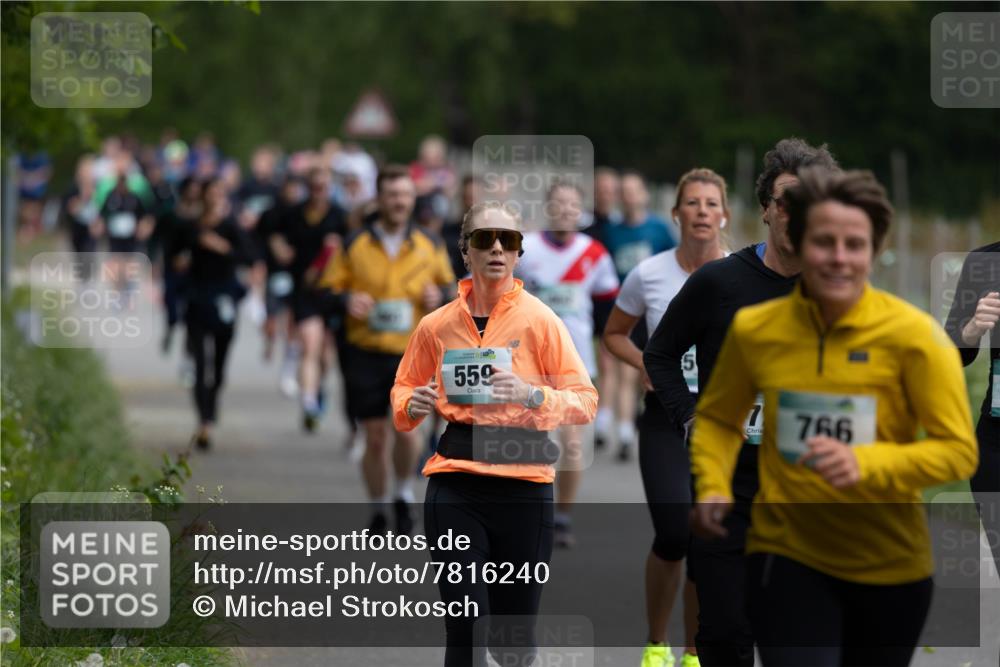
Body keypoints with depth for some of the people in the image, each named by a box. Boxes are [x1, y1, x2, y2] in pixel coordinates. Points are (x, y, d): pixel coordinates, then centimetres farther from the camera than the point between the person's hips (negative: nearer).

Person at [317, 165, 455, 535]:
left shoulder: (429, 246, 8)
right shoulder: (355, 245, 3)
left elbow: (449, 284, 19)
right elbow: (328, 287, 7)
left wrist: (440, 295, -4)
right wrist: (346, 299, -15)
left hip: (412, 354, 0)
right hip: (366, 354, 0)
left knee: (406, 428, -16)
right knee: (375, 437, 3)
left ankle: (404, 496, 10)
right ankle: (378, 511, 21)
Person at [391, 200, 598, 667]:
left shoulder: (539, 319, -1)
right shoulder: (437, 325, 7)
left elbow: (586, 401, -2)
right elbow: (404, 386, 23)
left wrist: (533, 395, -20)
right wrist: (412, 405, -1)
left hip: (523, 483, -1)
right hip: (455, 480, 1)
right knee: (465, 627, -7)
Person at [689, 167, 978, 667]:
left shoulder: (913, 335, -12)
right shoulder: (754, 330, -4)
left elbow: (958, 451, -12)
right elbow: (716, 419, 13)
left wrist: (865, 463, -28)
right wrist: (714, 486, -6)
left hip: (890, 568, 0)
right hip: (787, 555, 0)